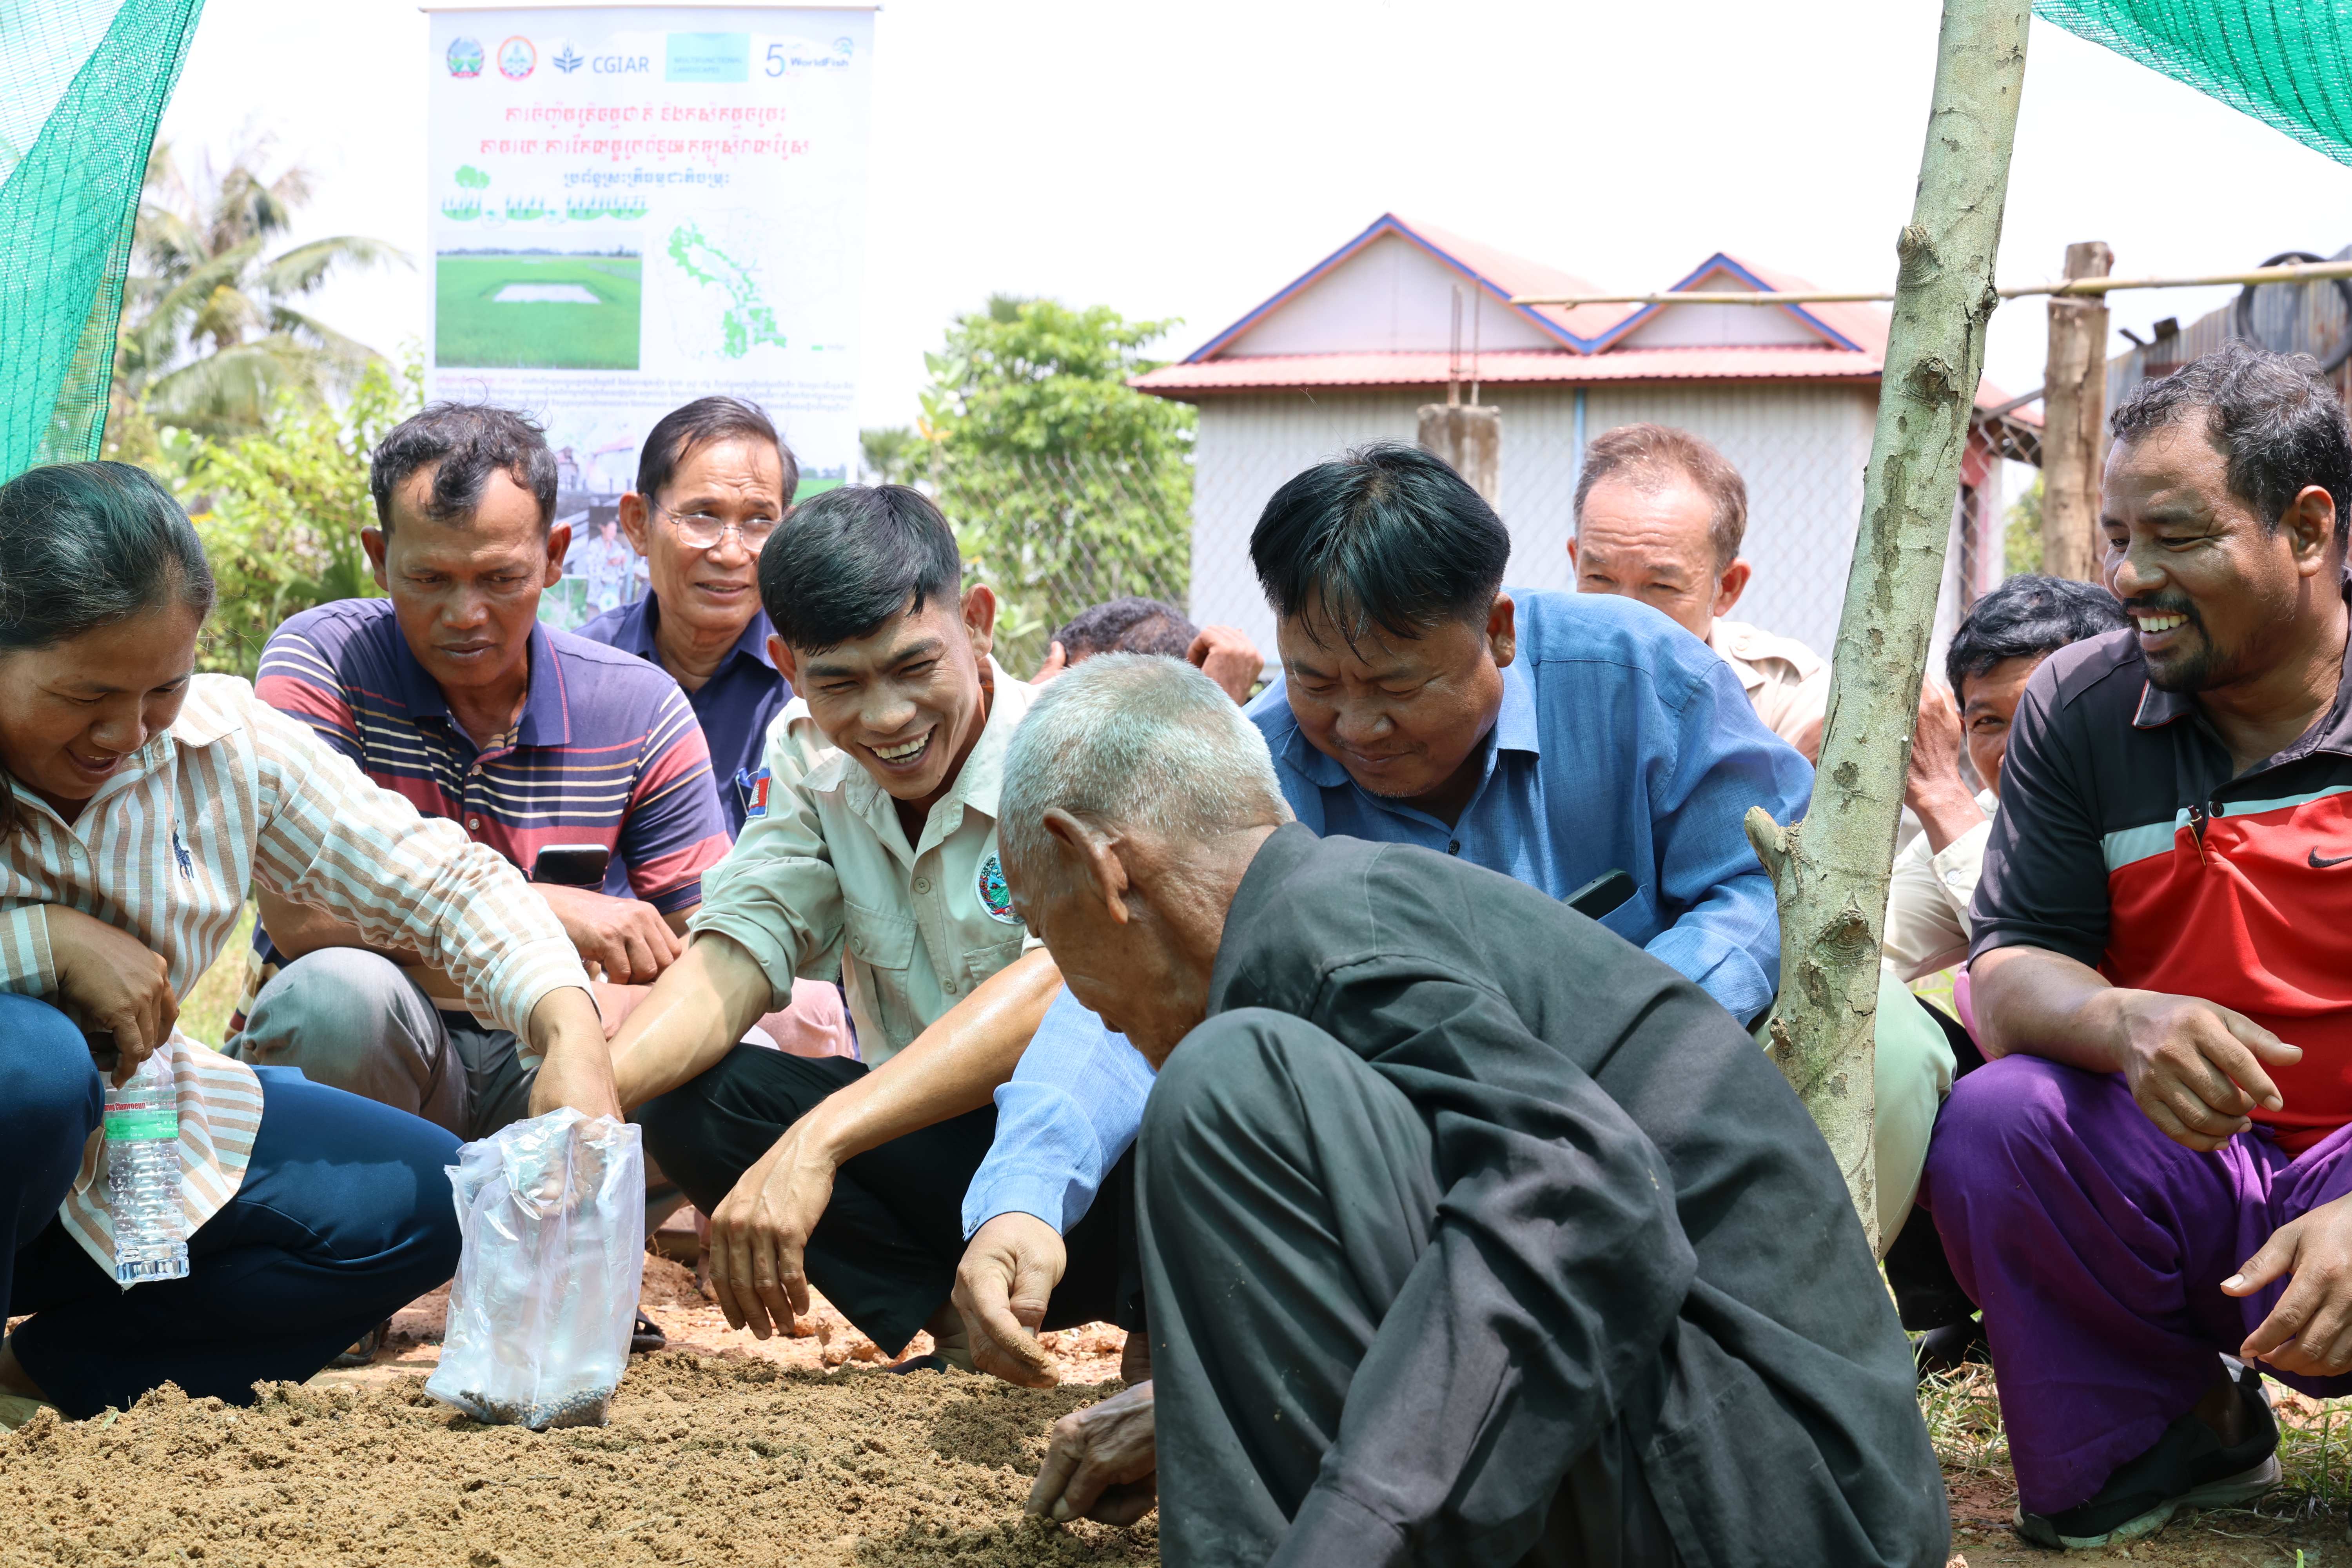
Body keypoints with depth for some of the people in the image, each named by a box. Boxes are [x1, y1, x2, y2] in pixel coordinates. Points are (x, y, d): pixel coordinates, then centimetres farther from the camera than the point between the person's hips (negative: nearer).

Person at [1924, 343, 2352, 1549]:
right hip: (2171, 1179, 3)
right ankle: (2166, 1437, 1)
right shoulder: (2078, 709, 3)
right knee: (1993, 1122, -27)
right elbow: (2005, 976, -2)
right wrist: (2124, 1023, -27)